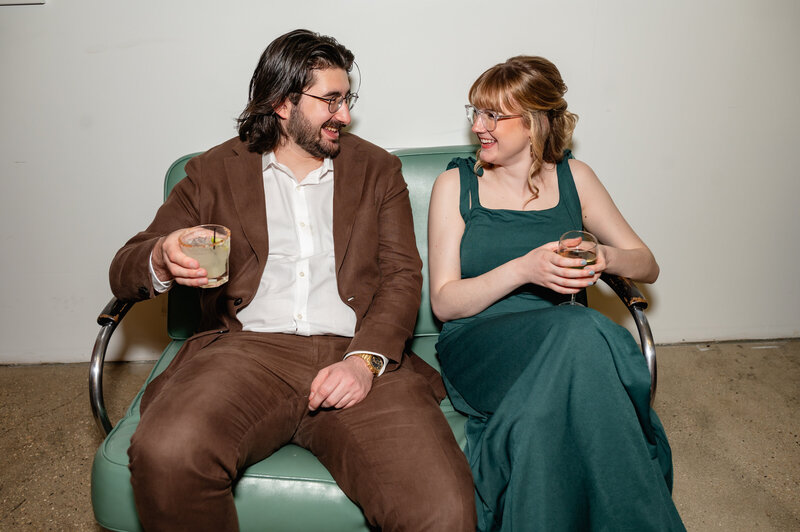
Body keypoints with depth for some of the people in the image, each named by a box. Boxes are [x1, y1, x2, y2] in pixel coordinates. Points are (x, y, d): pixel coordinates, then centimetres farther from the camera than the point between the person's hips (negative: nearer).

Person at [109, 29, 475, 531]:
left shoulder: (379, 170, 18)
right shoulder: (215, 171, 16)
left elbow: (402, 276, 8)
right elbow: (125, 269, 13)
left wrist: (365, 359, -11)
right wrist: (162, 261, -13)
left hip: (359, 357, 0)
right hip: (247, 350, 1)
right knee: (166, 455, -31)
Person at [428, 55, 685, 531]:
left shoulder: (573, 178, 12)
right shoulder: (456, 184, 5)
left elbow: (648, 266, 14)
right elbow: (444, 302, -2)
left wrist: (604, 258, -10)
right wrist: (524, 269, -18)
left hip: (558, 343, 2)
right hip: (477, 346, -2)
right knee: (581, 328, -33)